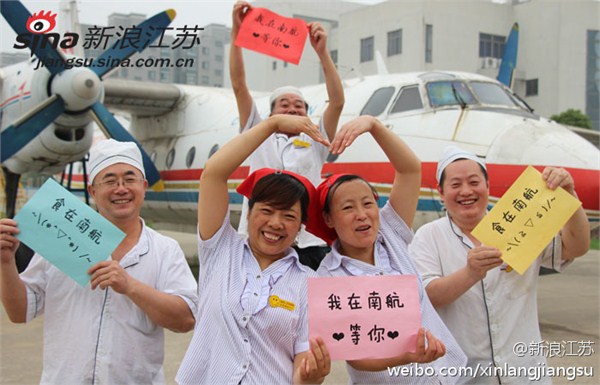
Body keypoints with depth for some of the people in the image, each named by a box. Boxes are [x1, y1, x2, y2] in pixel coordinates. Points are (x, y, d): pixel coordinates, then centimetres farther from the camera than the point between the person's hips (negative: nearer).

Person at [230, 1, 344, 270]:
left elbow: (337, 102, 3)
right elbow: (238, 86, 7)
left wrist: (322, 52, -6)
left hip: (308, 243, 1)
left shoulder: (314, 144, 15)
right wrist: (236, 31, -1)